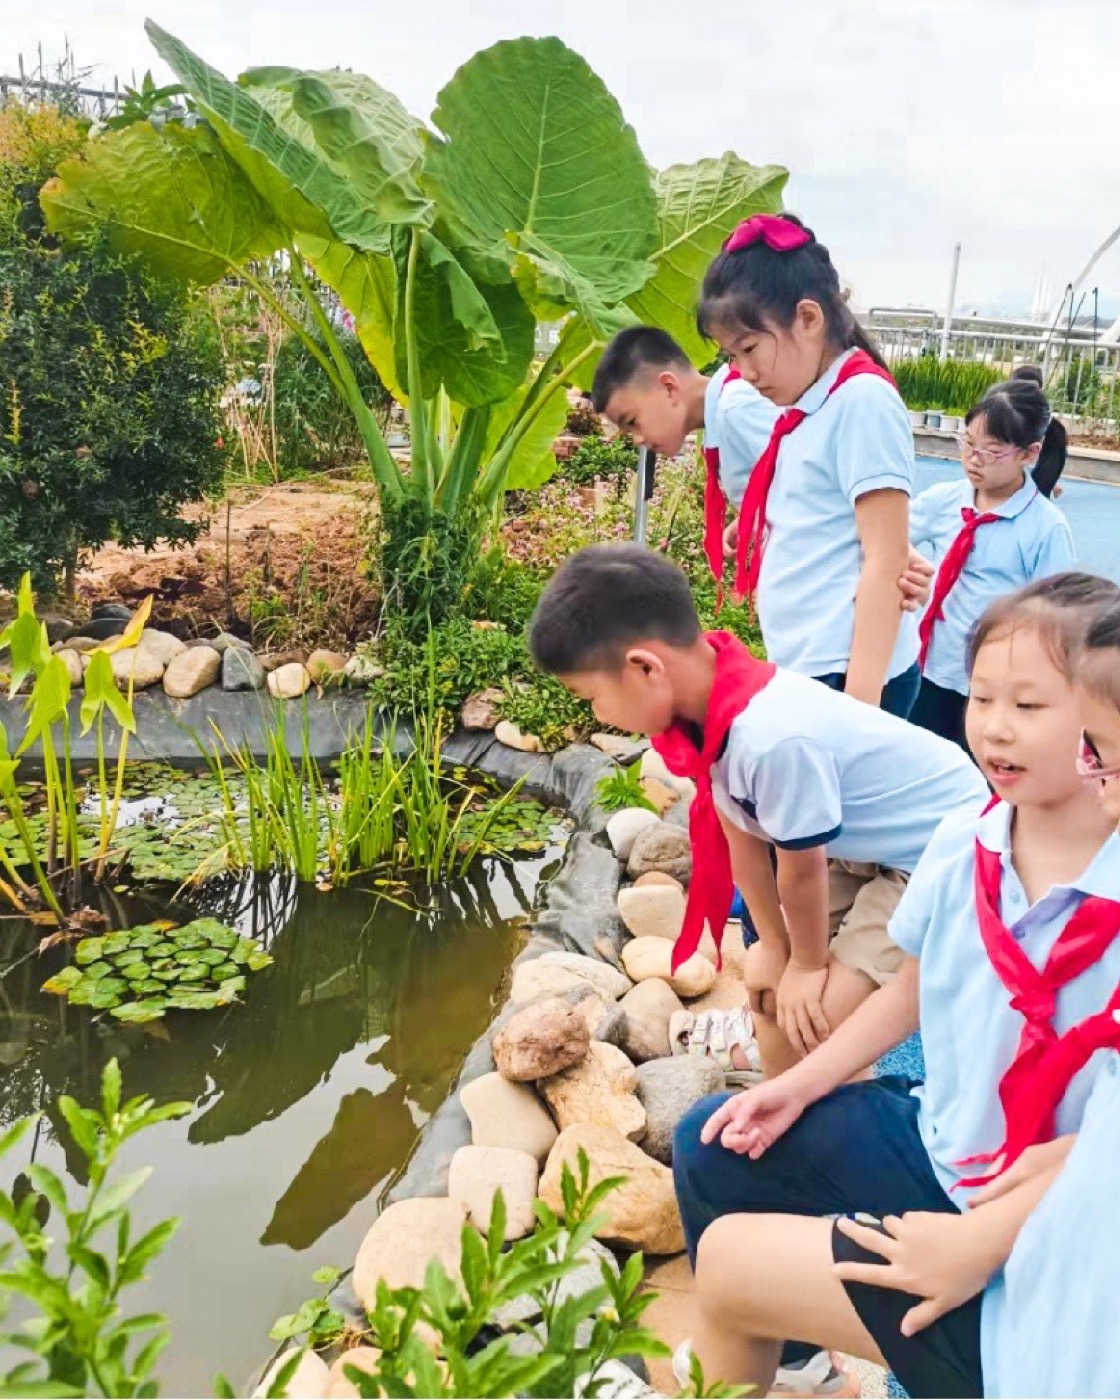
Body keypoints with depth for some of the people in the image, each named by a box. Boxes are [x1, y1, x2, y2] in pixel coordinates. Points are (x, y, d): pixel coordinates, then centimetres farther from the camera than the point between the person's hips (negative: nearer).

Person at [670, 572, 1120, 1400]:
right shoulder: (963, 844, -6)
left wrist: (986, 1237, -27)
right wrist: (801, 1085, 5)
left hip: (1046, 1238, -7)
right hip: (935, 1139, 7)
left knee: (732, 1259, -11)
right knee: (714, 1152, 12)